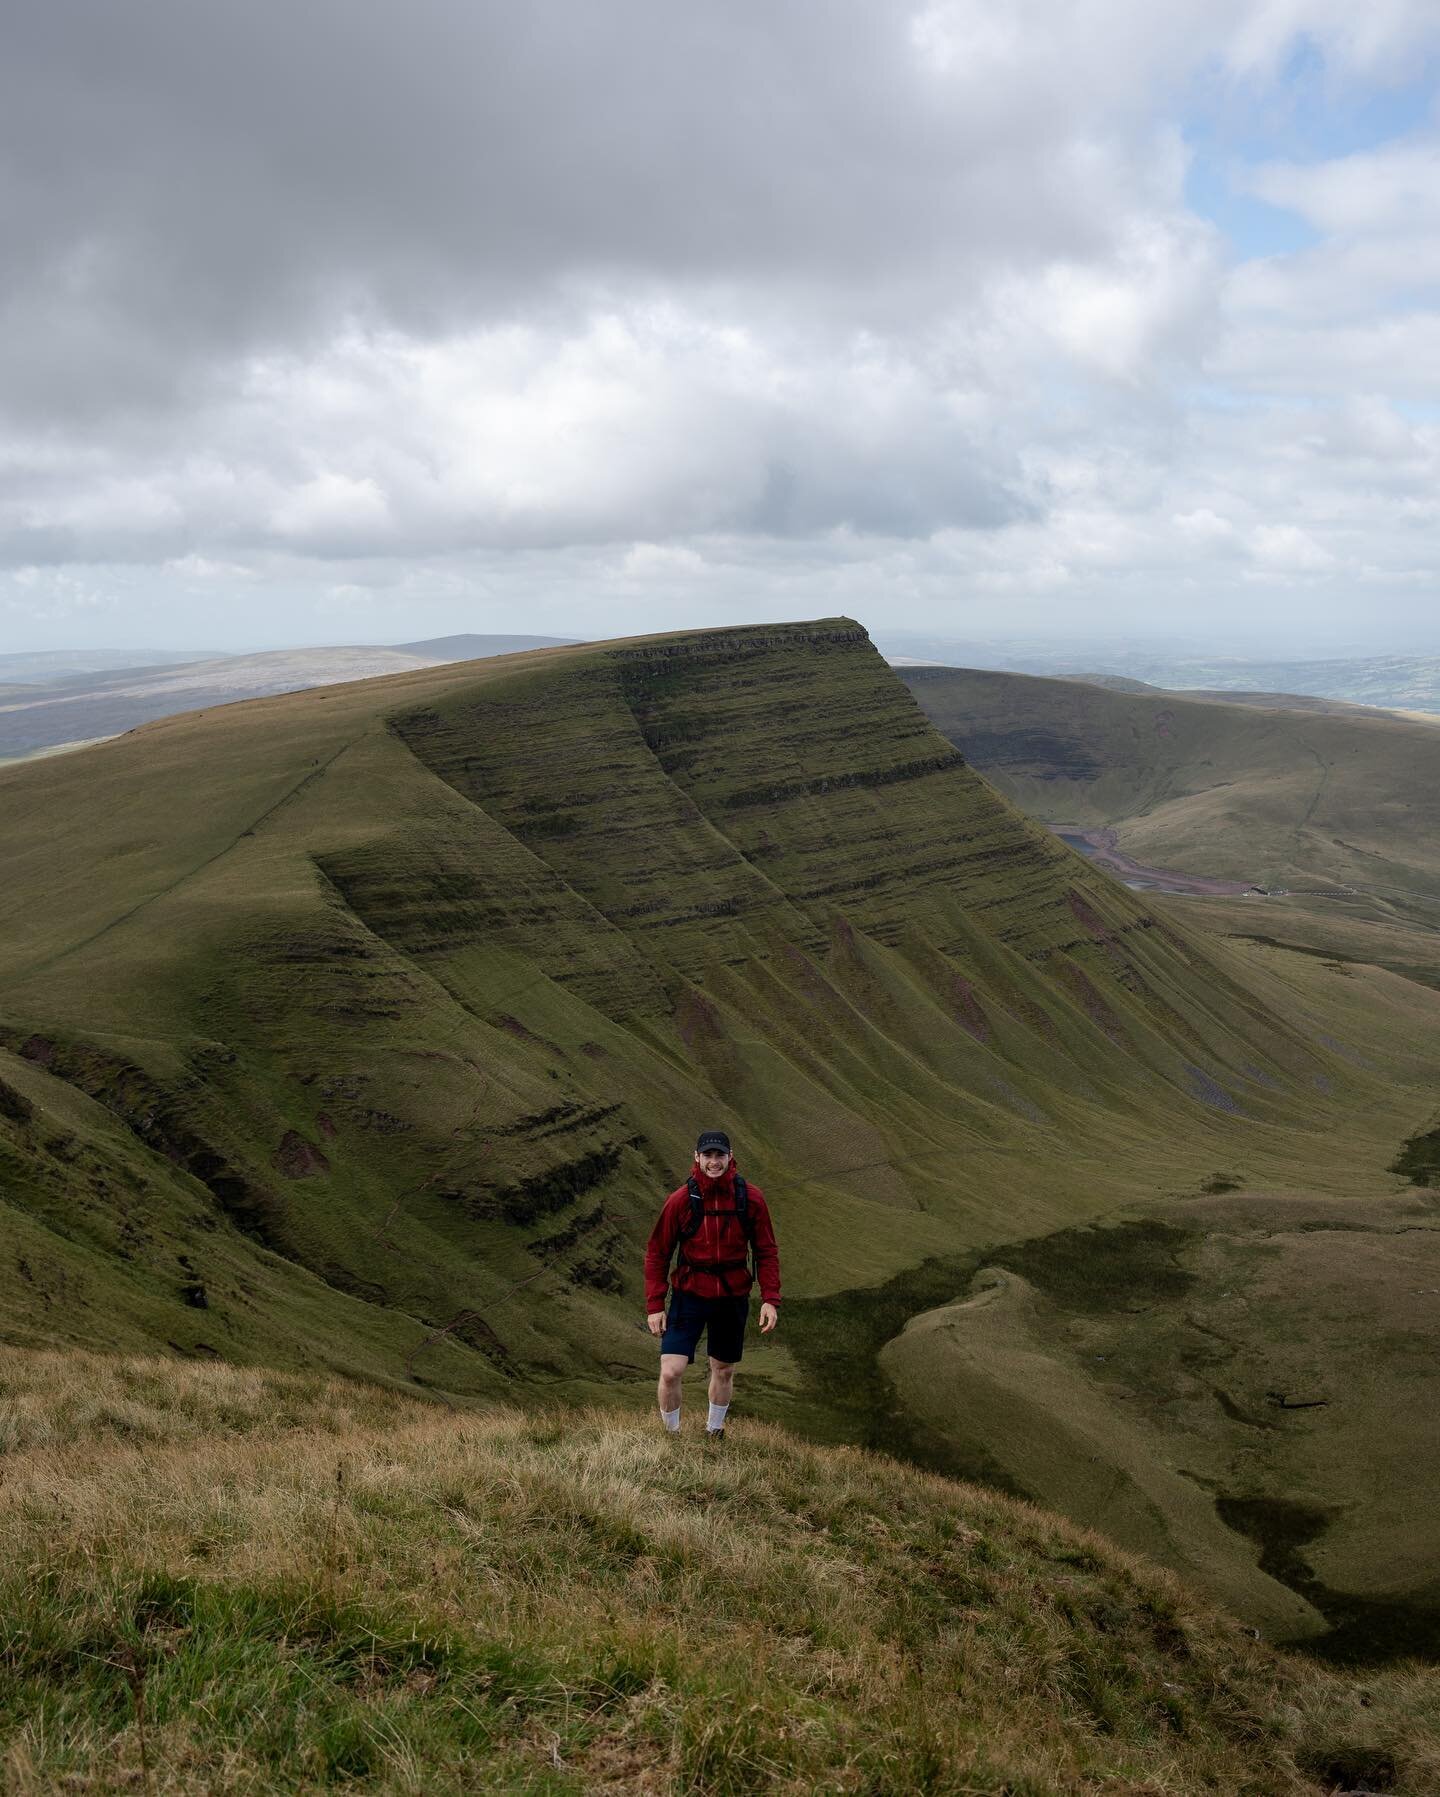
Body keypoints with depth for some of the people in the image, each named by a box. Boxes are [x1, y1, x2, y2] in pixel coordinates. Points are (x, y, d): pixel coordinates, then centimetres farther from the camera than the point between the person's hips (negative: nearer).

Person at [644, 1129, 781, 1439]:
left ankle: (714, 1433, 41)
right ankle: (671, 1435, 15)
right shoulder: (680, 1200, -11)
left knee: (724, 1371, 17)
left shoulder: (751, 1198, -7)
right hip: (690, 1294, -2)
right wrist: (654, 1305, -7)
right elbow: (657, 1254, -3)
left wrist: (770, 1299, -6)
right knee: (670, 1372, -11)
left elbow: (766, 1251, 2)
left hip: (733, 1297, 2)